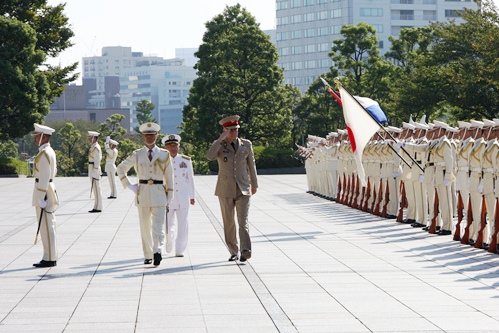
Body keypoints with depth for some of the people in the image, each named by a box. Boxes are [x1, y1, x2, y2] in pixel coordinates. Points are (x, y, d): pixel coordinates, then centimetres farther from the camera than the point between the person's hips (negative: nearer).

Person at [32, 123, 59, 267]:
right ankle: (50, 257, 17)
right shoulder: (50, 151, 15)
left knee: (46, 226, -6)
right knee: (48, 226, 12)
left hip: (43, 191, -10)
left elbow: (44, 177, -20)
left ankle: (49, 259, -4)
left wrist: (41, 198, -21)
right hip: (47, 190, 10)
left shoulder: (44, 154, -17)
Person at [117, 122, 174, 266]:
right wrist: (129, 185, 8)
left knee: (158, 224, -14)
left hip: (159, 194, -1)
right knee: (145, 226, 5)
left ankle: (157, 250, -26)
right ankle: (147, 255, 11)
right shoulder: (137, 155, 6)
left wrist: (169, 196, 5)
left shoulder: (164, 154, 6)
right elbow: (121, 168, 17)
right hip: (142, 193, 1)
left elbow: (169, 177, 9)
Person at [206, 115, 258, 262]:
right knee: (229, 223, 5)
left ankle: (245, 250, -24)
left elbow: (251, 165, 18)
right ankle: (233, 252, 13)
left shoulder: (246, 144, 9)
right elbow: (209, 156, -18)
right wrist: (221, 139, -19)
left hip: (243, 189, 0)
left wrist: (254, 184, 22)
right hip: (225, 189, 0)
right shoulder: (219, 145, 4)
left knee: (243, 221, -13)